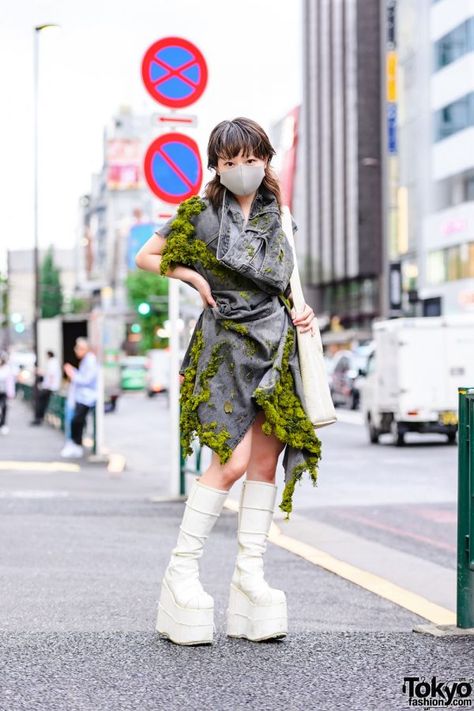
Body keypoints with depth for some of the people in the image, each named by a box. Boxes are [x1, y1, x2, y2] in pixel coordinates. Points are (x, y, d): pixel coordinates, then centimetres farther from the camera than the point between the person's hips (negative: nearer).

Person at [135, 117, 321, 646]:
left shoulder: (277, 219, 13)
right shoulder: (200, 215, 0)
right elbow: (146, 257, 7)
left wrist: (301, 313, 7)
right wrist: (193, 278, -6)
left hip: (277, 345, 5)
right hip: (227, 346, -5)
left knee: (266, 460, 2)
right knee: (232, 460, -16)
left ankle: (249, 575, 8)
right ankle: (182, 569, -7)